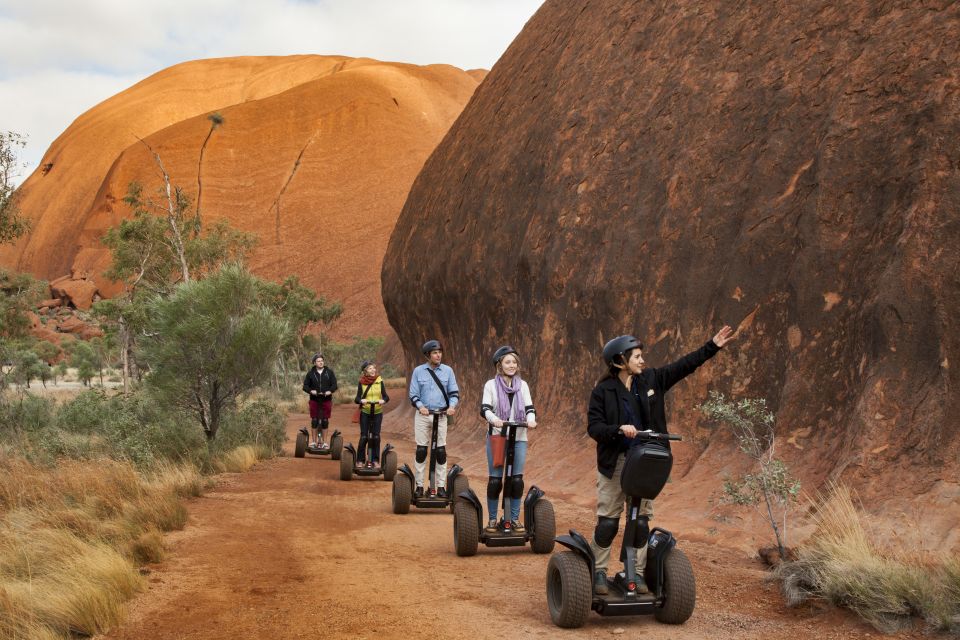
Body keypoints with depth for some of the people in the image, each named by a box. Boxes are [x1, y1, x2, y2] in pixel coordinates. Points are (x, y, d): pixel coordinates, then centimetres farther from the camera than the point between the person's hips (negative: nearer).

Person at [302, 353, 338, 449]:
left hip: (326, 400, 0)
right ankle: (314, 441, 11)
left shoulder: (329, 372, 5)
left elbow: (334, 384, 2)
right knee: (314, 421, 2)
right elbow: (305, 385, 5)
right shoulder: (311, 373, 4)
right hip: (314, 400, 0)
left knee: (325, 421, 4)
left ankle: (323, 442, 12)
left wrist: (330, 391, -17)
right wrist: (311, 391, -15)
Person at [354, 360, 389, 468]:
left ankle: (375, 460, 10)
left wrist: (383, 400, -23)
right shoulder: (361, 382, -1)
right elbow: (357, 398, -5)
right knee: (364, 437, -4)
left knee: (376, 436, 2)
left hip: (377, 412, 1)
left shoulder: (379, 381, 2)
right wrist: (361, 400, -27)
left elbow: (386, 396, -1)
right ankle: (360, 460, 5)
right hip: (365, 412, -1)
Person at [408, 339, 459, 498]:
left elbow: (454, 392, 6)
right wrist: (420, 406, -16)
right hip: (423, 415, -1)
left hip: (441, 415, 1)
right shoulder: (418, 371, 2)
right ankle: (419, 486, 9)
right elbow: (413, 395, 3)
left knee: (441, 451, 1)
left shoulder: (447, 371, 4)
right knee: (421, 450, 1)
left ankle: (441, 486, 8)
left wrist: (452, 406, -13)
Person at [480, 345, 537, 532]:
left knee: (516, 479, 2)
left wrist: (530, 419, -21)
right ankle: (492, 519, 11)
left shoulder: (523, 385, 9)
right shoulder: (491, 385, 1)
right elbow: (484, 409, -9)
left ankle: (515, 518, 12)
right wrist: (494, 419, -31)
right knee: (495, 480, 0)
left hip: (519, 438, 2)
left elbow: (529, 408, 3)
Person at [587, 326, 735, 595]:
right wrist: (619, 429, -27)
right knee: (608, 521, -1)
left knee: (641, 521, 7)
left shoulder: (651, 380, 4)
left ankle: (637, 573, 16)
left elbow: (684, 365, 8)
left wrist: (713, 346, 5)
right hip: (614, 463, -4)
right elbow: (593, 427, -11)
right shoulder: (603, 390, -8)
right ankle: (598, 572, 12)